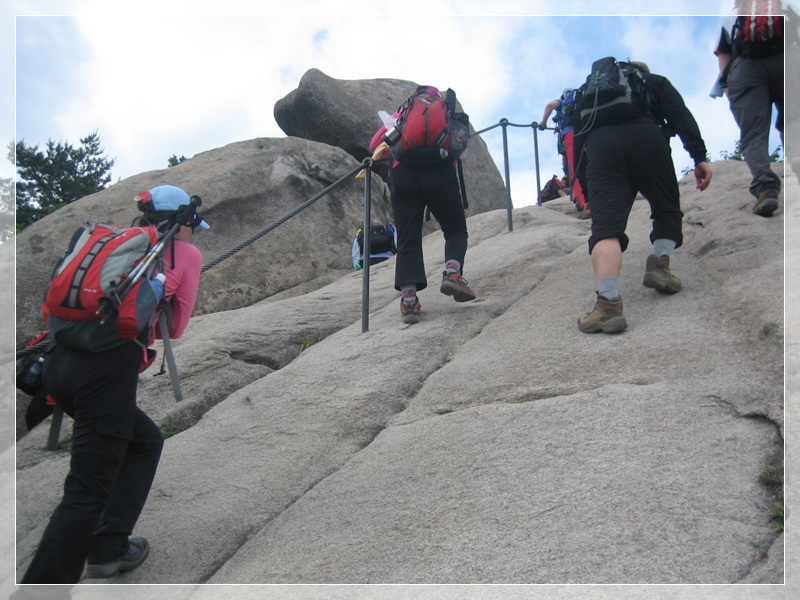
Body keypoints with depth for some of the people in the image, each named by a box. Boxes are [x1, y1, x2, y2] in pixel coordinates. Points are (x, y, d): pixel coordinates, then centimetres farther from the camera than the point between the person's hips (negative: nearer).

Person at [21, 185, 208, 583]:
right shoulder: (186, 254, 9)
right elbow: (175, 327, 11)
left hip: (58, 360, 7)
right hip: (107, 367, -7)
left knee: (145, 442, 25)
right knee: (87, 494, -2)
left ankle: (108, 549, 27)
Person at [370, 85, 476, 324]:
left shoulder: (402, 114, 24)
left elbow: (375, 145, 17)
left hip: (403, 174, 1)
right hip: (439, 173, -1)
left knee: (408, 239, 2)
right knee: (456, 230, 12)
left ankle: (408, 299, -9)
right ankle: (452, 273, -15)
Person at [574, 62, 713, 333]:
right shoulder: (655, 82, 31)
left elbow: (578, 140, 27)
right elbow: (681, 116, 11)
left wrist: (583, 184, 28)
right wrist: (699, 157, 3)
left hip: (600, 147, 1)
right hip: (647, 140, -1)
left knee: (606, 224, -15)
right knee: (667, 209, 21)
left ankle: (608, 301, -34)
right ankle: (659, 262, -4)